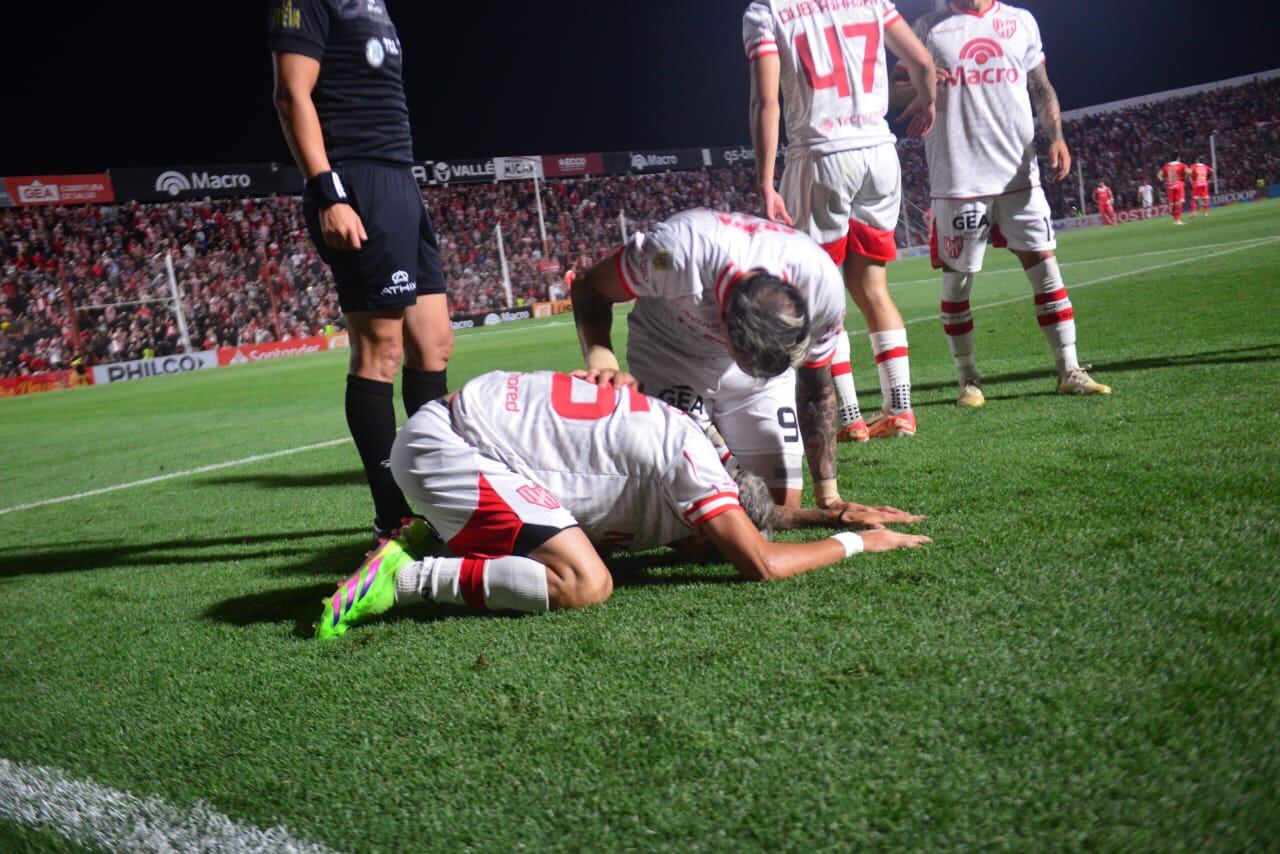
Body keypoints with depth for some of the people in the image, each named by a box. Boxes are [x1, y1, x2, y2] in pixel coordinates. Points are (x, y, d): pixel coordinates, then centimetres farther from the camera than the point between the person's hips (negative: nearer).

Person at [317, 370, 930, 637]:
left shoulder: (675, 441, 11)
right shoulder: (688, 456, -15)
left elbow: (752, 510, 28)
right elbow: (761, 565, -19)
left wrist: (833, 513, 19)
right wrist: (854, 543, -4)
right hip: (441, 443, -10)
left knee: (594, 547, 20)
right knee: (585, 586, -21)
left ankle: (436, 538, 15)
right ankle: (408, 578, -14)